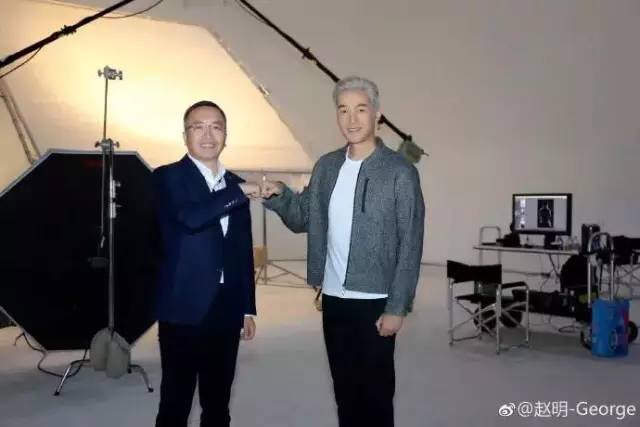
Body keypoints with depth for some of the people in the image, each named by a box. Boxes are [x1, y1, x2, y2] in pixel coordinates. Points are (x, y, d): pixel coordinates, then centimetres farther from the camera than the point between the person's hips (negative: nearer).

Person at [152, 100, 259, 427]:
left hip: (226, 310, 5)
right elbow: (189, 217, -26)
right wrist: (240, 192, -16)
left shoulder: (236, 185, 11)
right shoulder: (168, 177, -4)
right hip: (183, 309, -5)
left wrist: (247, 307, 13)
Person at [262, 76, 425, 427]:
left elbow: (410, 245, -11)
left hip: (374, 301, -5)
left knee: (374, 390, 8)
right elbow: (303, 219, 11)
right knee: (344, 388, 17)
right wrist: (279, 195, -9)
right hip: (333, 298, 5)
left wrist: (397, 307, -14)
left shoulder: (400, 172, -11)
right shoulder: (326, 166, 6)